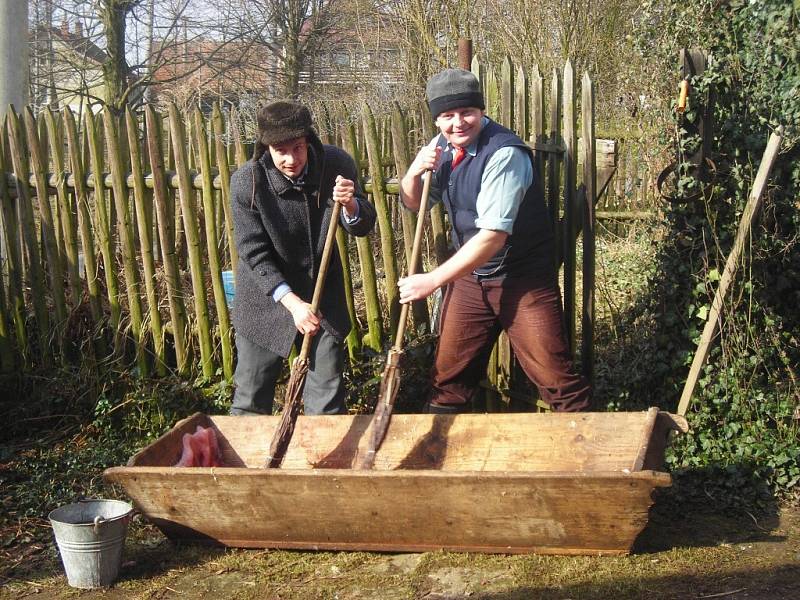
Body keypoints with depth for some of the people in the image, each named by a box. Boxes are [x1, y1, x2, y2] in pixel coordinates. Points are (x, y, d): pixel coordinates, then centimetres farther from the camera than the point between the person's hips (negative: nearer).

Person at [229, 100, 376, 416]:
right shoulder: (247, 182, -21)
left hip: (324, 293, 2)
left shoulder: (337, 165, -14)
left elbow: (363, 226, -4)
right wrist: (292, 302, -29)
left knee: (328, 401, 11)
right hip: (267, 295, -2)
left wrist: (350, 204, -27)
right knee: (251, 399, 10)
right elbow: (255, 254, -19)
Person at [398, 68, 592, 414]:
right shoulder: (442, 146, 0)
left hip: (523, 278, -6)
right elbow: (415, 204, 12)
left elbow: (493, 235, -30)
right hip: (468, 274, 7)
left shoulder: (504, 154, -24)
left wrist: (433, 280, -28)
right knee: (449, 372, 16)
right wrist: (415, 171, -11)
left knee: (554, 375, -4)